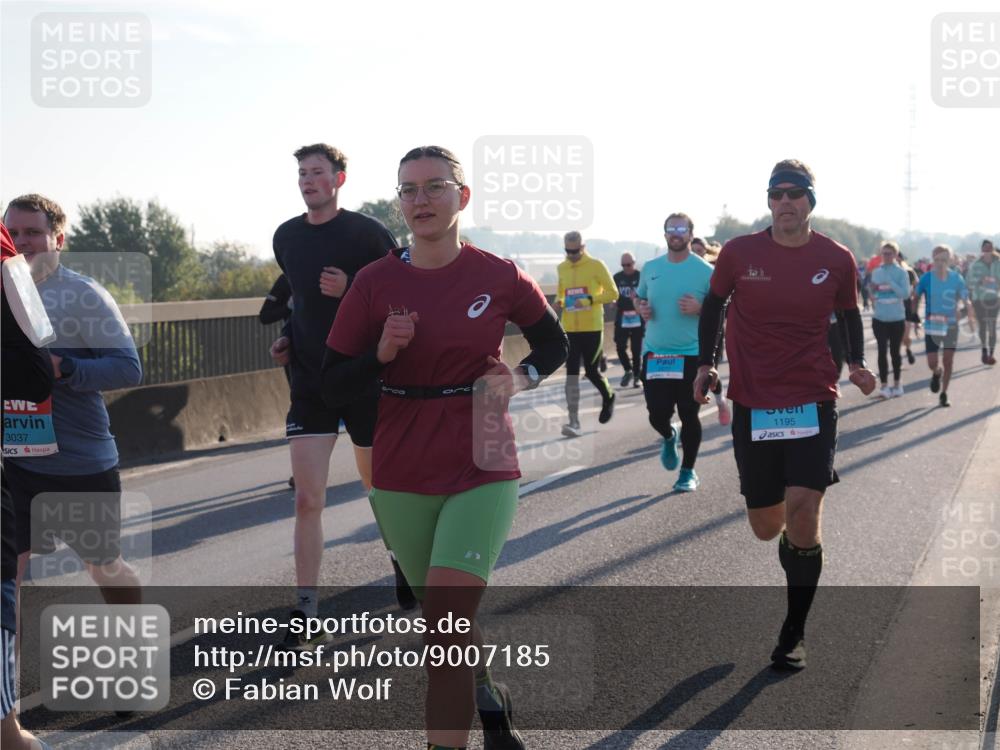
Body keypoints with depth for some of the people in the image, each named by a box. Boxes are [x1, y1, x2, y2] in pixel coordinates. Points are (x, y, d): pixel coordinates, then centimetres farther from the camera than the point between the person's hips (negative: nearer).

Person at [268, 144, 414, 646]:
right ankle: (306, 613, -2)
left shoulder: (368, 233, -10)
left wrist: (351, 290, -22)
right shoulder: (286, 237, 7)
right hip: (309, 381, 3)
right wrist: (286, 338, 8)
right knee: (307, 499, -6)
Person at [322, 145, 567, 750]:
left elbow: (554, 345, 11)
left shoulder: (499, 278, -6)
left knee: (446, 621, -17)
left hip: (481, 469, -3)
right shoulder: (376, 282, -3)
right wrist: (382, 354, -19)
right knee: (445, 617, 19)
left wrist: (522, 379, -8)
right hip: (401, 477, 3)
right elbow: (334, 387, -1)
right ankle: (488, 699, 47)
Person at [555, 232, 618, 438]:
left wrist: (590, 299, -19)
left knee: (591, 370, 3)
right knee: (572, 374, -3)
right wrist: (559, 302, 0)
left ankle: (608, 398, 35)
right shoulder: (561, 268, 9)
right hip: (570, 329, 4)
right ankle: (574, 422, -4)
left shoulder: (596, 265, -6)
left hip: (592, 328, -4)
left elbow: (613, 293, -5)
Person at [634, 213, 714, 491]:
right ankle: (669, 438, 38)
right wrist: (641, 308, -2)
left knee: (689, 415, 4)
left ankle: (688, 471, 20)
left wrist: (699, 308, -20)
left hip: (691, 355, -3)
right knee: (657, 414, 2)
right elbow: (639, 297, 21)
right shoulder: (651, 268, 7)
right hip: (655, 353, 3)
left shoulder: (705, 270, -4)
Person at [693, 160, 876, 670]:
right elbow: (714, 304, 12)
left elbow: (849, 314, 14)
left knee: (802, 511, -15)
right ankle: (793, 547, 48)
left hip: (813, 401, -1)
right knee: (767, 527, 7)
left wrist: (857, 364, -2)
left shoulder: (836, 259, -2)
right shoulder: (739, 253, -4)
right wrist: (705, 363, 5)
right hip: (752, 403, 1)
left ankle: (794, 632, 2)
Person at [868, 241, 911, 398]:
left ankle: (896, 384, 21)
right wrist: (873, 290, -9)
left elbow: (905, 294, -12)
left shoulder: (901, 272, -5)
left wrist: (890, 284, -22)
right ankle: (884, 385, 0)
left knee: (895, 351, 9)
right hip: (879, 318, 2)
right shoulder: (876, 272, 5)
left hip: (897, 318, -2)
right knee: (882, 351, -3)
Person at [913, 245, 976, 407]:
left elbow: (965, 299, -1)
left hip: (951, 325, 1)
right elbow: (916, 298, 5)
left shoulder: (956, 278, -5)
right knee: (932, 363, -4)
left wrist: (971, 317, -14)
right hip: (932, 326, -1)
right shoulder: (926, 278, -7)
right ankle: (937, 373, 34)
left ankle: (943, 394, 20)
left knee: (948, 361, 3)